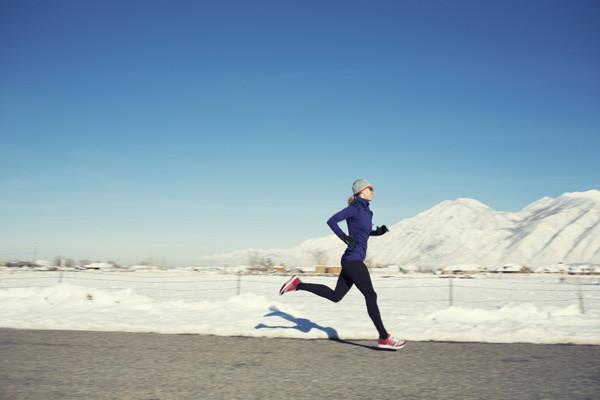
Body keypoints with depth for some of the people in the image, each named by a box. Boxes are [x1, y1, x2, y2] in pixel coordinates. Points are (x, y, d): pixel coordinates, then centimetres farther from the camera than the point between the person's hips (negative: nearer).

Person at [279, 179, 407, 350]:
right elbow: (331, 220, -14)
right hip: (353, 260, -9)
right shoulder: (354, 208, -9)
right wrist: (344, 237, -23)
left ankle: (298, 284, 15)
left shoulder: (365, 211, 16)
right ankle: (384, 338, 3)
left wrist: (378, 231, 12)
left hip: (352, 261, 9)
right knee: (371, 296, -4)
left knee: (335, 296, 13)